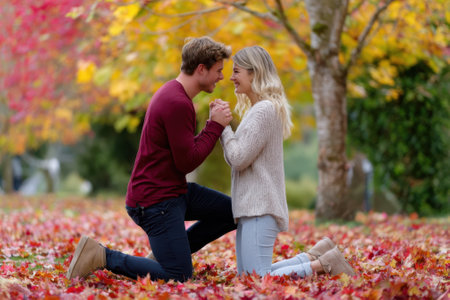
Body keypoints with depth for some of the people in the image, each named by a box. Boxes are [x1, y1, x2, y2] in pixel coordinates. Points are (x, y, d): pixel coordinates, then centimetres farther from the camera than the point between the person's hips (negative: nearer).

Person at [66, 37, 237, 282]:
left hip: (174, 191, 10)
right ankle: (102, 257, -6)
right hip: (156, 201, -10)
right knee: (179, 278, -10)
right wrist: (215, 126, -12)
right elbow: (186, 163, -20)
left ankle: (167, 254, 14)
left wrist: (213, 125, 3)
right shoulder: (178, 104, -22)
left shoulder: (173, 94, 11)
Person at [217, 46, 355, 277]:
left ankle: (322, 264, -5)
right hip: (252, 206, 10)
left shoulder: (264, 110, -14)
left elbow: (239, 159, -17)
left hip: (260, 207, -10)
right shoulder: (256, 109, 19)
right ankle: (314, 256, 13)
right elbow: (234, 160, 17)